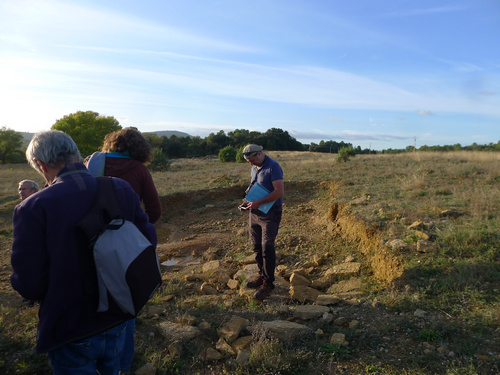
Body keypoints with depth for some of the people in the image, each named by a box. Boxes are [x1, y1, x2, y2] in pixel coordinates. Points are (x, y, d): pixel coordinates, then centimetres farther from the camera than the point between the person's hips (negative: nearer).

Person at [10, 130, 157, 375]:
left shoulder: (33, 208, -25)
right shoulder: (122, 189, -13)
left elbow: (29, 285, -21)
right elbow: (149, 240, -5)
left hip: (71, 334, -3)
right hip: (117, 320, 4)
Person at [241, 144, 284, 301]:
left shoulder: (273, 167, -14)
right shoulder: (254, 168, 12)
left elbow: (279, 192, -21)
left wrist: (259, 202, -24)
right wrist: (249, 201, 4)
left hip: (270, 213, -8)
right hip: (255, 212, 8)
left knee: (267, 247, -7)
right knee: (257, 246, 13)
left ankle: (268, 284, 4)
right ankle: (262, 276, 28)